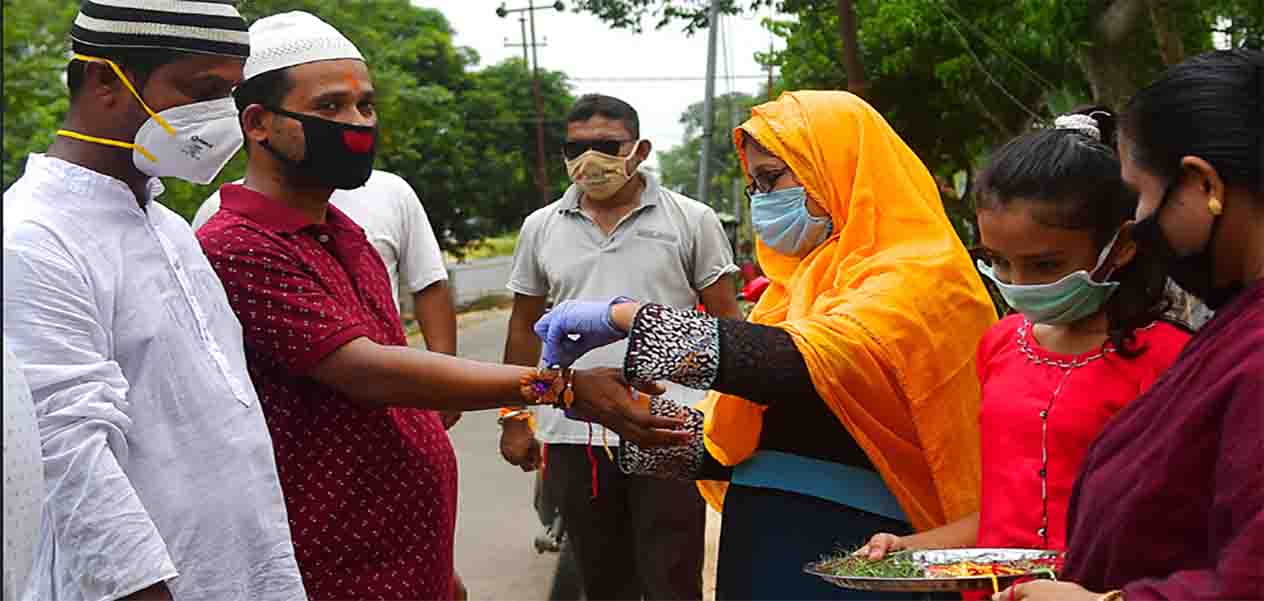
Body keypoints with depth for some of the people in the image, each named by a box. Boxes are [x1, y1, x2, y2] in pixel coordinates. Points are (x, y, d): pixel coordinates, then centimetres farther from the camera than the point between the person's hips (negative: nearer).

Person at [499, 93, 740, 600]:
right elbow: (525, 327, 15)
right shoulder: (541, 228, 8)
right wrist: (514, 417, 12)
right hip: (571, 436, 3)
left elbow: (726, 323, 2)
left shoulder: (692, 221, 0)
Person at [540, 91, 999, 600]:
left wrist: (628, 316, -24)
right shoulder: (803, 283, 12)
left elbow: (802, 365, -29)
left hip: (852, 557, -7)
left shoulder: (919, 280, -11)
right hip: (758, 544, 7)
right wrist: (632, 414, -4)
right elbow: (734, 446, 11)